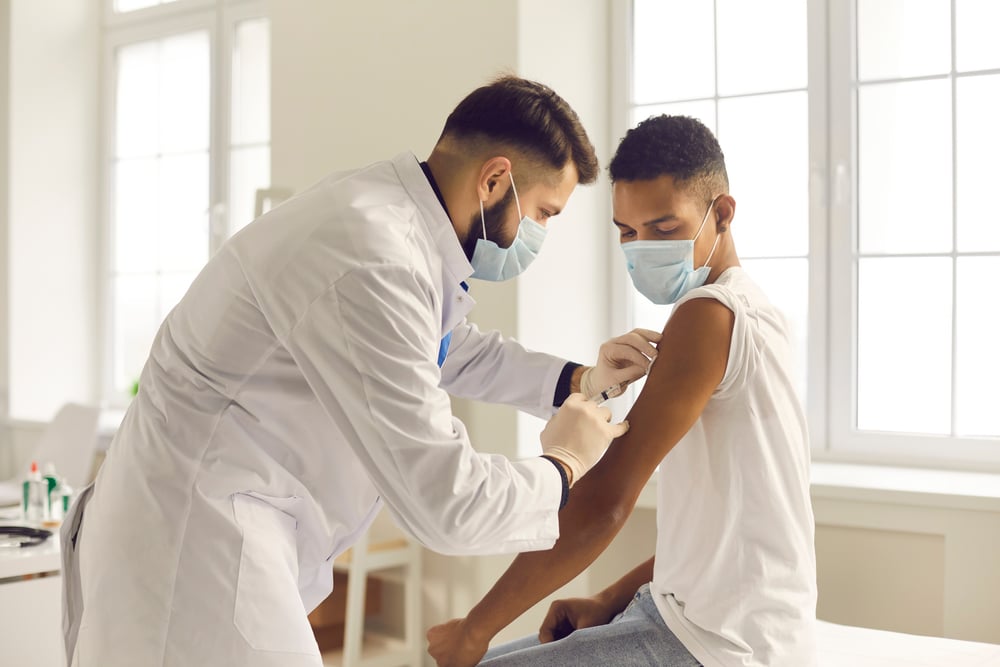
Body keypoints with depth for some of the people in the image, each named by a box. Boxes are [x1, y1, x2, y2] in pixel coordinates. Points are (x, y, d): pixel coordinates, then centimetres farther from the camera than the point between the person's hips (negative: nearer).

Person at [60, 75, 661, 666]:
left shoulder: (396, 220, 7)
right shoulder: (374, 264, -26)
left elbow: (451, 348, 29)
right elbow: (447, 503, -25)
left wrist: (577, 378, 19)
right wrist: (563, 466, -6)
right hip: (196, 554, -10)